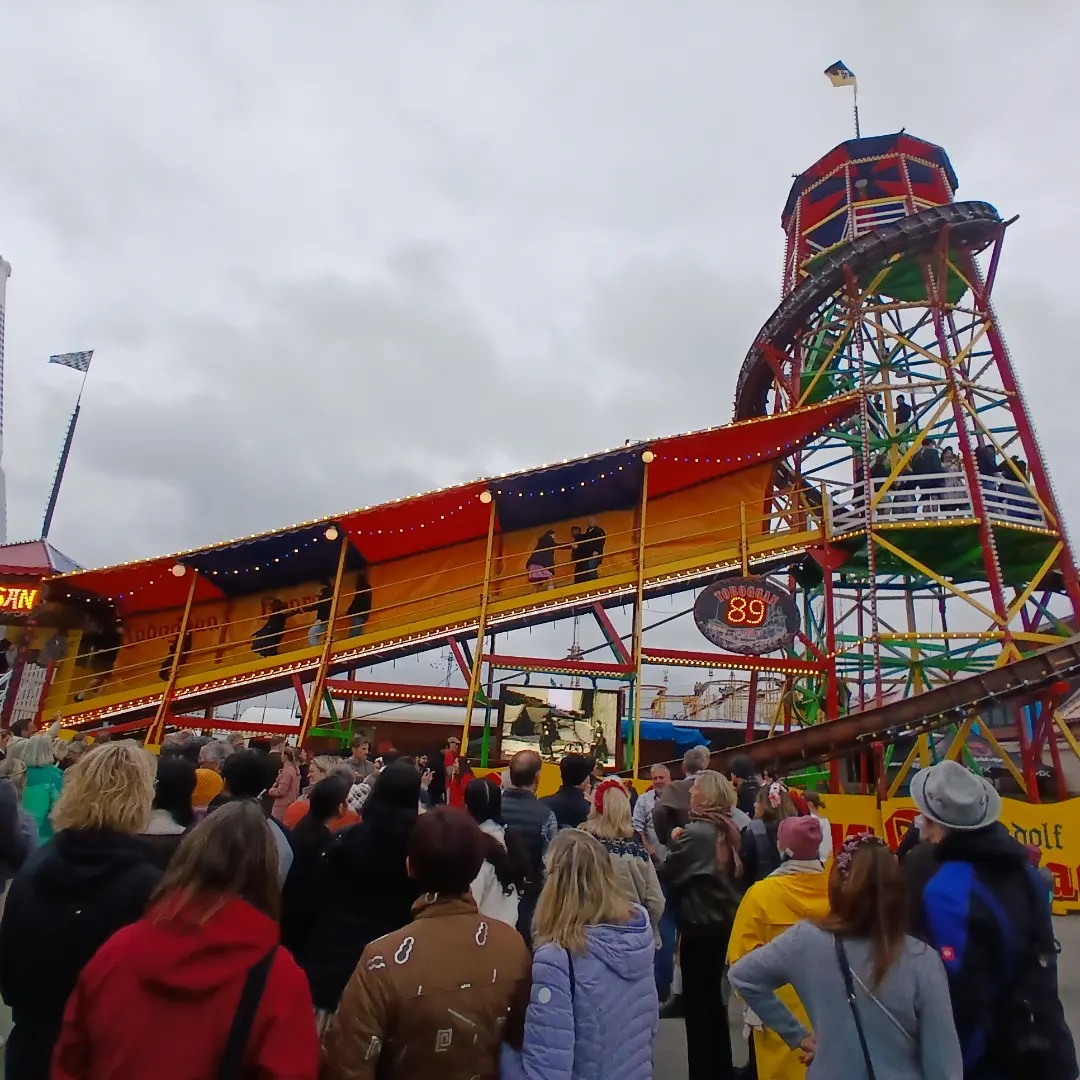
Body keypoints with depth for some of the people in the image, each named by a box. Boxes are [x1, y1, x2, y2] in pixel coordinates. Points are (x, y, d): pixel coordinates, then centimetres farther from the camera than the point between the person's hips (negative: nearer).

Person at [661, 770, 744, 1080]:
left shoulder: (696, 832, -23)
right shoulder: (729, 829, 2)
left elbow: (669, 875, -17)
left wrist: (674, 843, -3)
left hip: (700, 924, -8)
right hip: (725, 920, 8)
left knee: (696, 1001, 6)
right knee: (713, 995, 22)